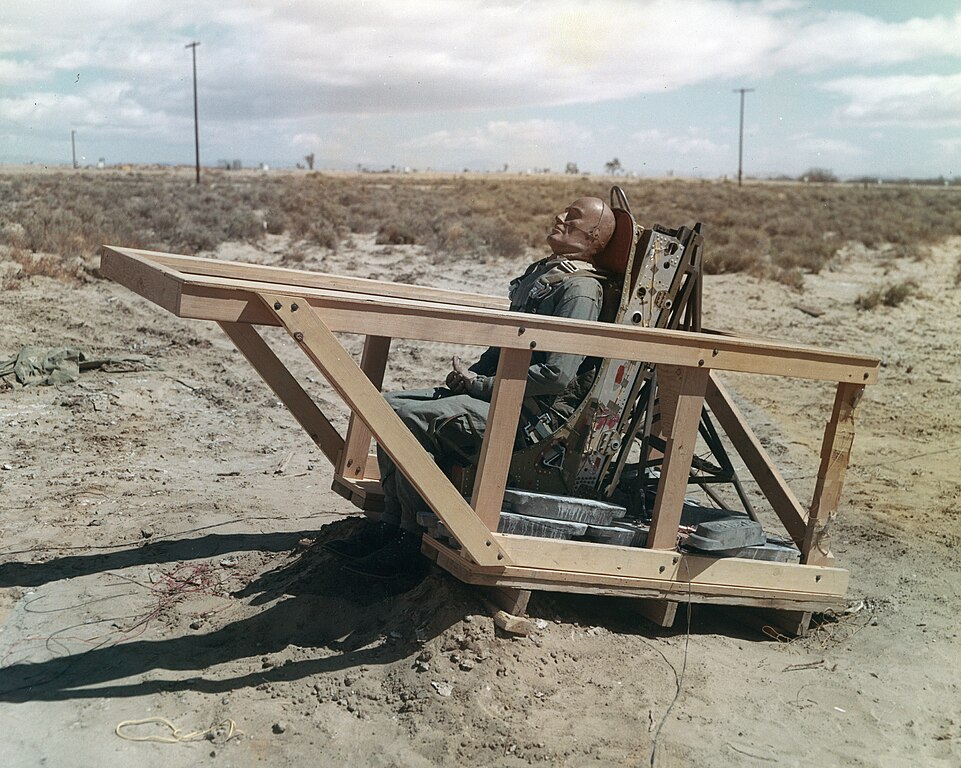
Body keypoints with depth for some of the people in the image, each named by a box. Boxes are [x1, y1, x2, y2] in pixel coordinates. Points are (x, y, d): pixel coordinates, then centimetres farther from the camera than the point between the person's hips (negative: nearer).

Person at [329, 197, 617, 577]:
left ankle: (413, 542, -11)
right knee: (390, 404, 2)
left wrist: (477, 383, -14)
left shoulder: (581, 289, -13)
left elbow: (557, 375, -23)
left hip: (531, 417, -10)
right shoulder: (540, 273, 18)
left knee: (408, 417, -23)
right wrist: (470, 374, 5)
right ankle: (390, 525, 3)